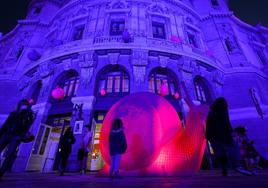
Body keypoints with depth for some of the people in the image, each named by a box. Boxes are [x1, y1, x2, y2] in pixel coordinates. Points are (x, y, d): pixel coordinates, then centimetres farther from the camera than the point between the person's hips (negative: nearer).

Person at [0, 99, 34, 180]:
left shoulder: (29, 116, 4)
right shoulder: (13, 114, 14)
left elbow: (27, 127, -6)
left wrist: (21, 136, -19)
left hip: (16, 137, -3)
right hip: (7, 135, 4)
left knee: (10, 155, -12)